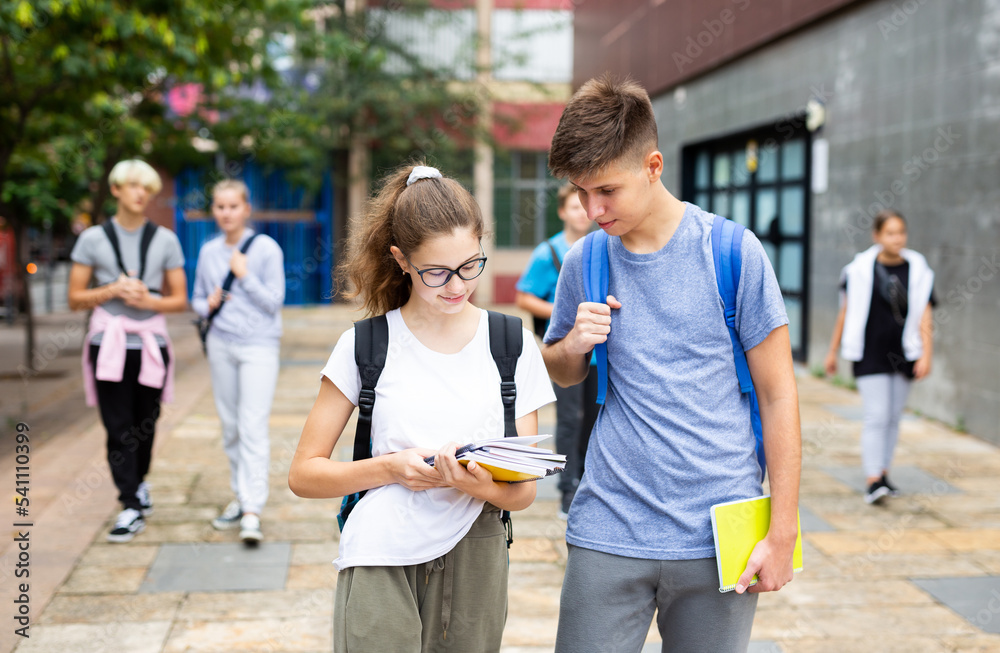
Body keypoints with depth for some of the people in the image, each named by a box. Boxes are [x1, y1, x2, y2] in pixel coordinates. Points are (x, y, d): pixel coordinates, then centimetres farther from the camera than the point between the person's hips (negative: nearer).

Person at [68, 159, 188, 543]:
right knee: (118, 427, -6)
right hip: (108, 342, -1)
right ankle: (132, 507, -1)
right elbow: (75, 298, 5)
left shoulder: (165, 240, 7)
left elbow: (180, 300, 8)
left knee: (145, 425, 7)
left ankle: (139, 482, 33)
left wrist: (150, 300, -11)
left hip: (151, 342, 1)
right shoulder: (93, 239, 4)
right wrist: (113, 290, -11)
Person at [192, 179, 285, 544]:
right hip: (221, 345, 5)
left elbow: (274, 301, -6)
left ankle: (252, 512, -14)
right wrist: (208, 305, -5)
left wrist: (245, 275, -15)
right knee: (230, 427, 9)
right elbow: (197, 299, 17)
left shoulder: (266, 248, -5)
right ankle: (241, 497, 22)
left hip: (258, 345, -5)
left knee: (253, 428, -11)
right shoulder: (208, 251, 8)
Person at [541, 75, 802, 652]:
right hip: (608, 533, 2)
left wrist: (783, 532, -5)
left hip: (717, 539, -2)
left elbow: (778, 395, -3)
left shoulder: (733, 253, -6)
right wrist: (574, 345, -5)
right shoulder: (583, 263, 3)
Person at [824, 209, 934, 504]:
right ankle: (872, 481, -9)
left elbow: (924, 317, 1)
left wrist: (926, 355, -9)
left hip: (903, 355, 3)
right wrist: (833, 351, 7)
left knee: (893, 417, 11)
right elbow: (846, 312, 3)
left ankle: (884, 472, 23)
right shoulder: (861, 269, -4)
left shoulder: (918, 270, 1)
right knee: (876, 417, -9)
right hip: (870, 355, -3)